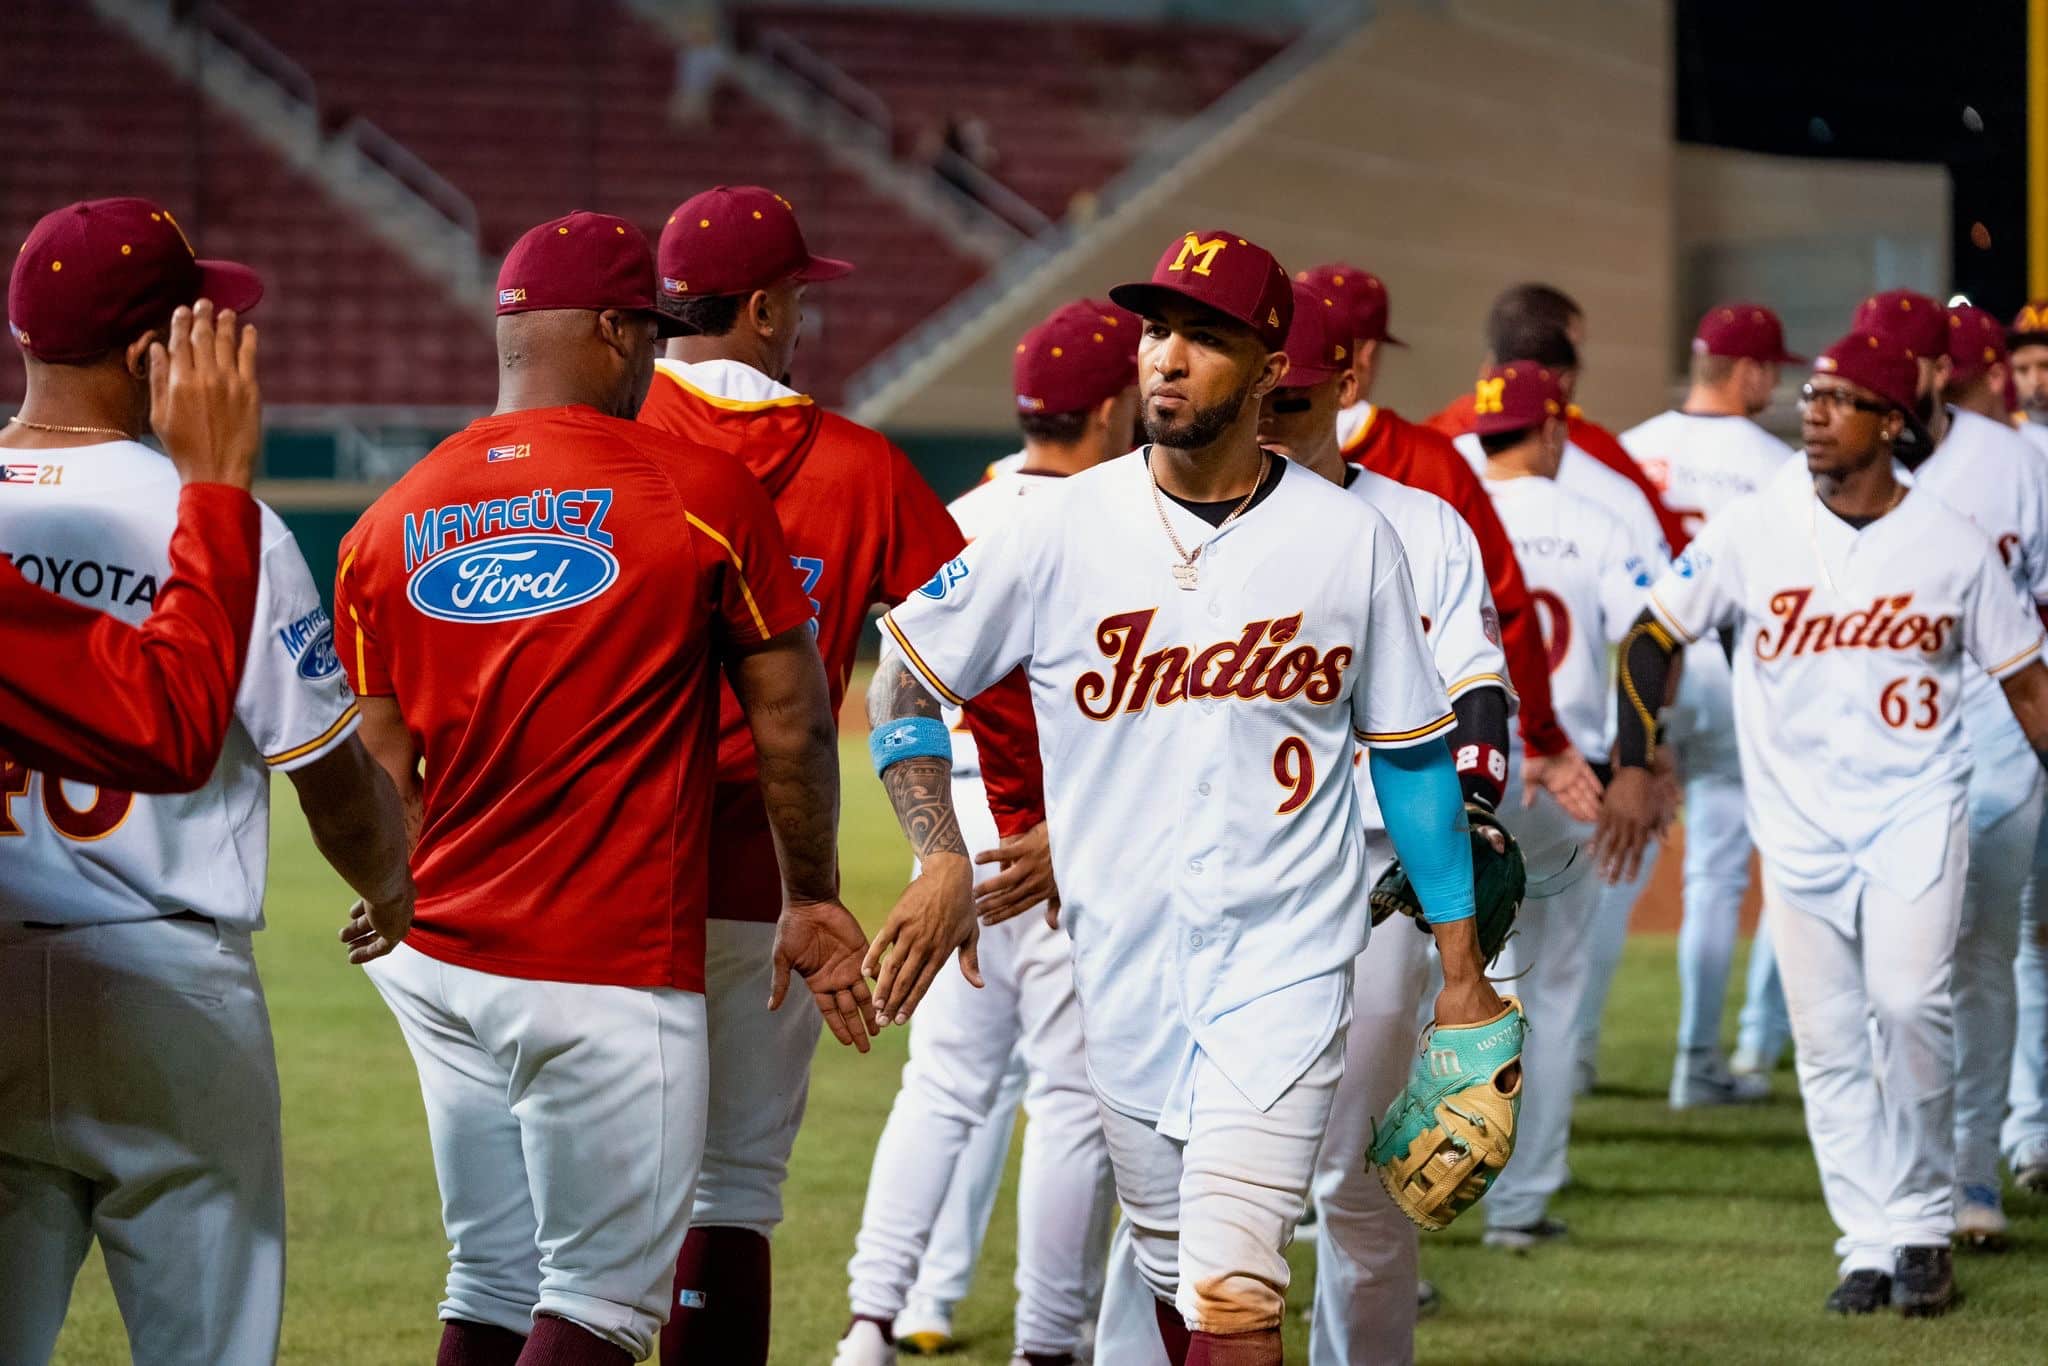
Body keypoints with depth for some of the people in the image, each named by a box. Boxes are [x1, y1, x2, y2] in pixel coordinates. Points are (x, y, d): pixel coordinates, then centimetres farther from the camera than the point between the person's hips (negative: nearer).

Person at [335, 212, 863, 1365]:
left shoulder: (391, 524, 6)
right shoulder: (703, 493, -6)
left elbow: (380, 781, 8)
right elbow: (791, 723, 1)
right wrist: (814, 897, 14)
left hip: (440, 965, 6)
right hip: (613, 970, -5)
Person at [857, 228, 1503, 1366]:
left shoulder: (1351, 540, -2)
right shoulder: (1064, 529, -2)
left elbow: (1414, 754, 6)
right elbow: (907, 677, 7)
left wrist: (1463, 970, 7)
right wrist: (943, 857, -7)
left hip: (1286, 961, -2)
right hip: (1122, 961, 2)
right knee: (1172, 1270, 13)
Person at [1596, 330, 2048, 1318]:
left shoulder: (1954, 547, -3)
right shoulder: (1753, 529, -1)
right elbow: (1654, 633, 5)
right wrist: (1633, 765, -4)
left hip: (1916, 808, -2)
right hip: (1796, 819, 2)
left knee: (1909, 1003, -18)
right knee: (1828, 1041, 2)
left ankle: (1925, 1225, -2)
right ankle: (1869, 1247, 11)